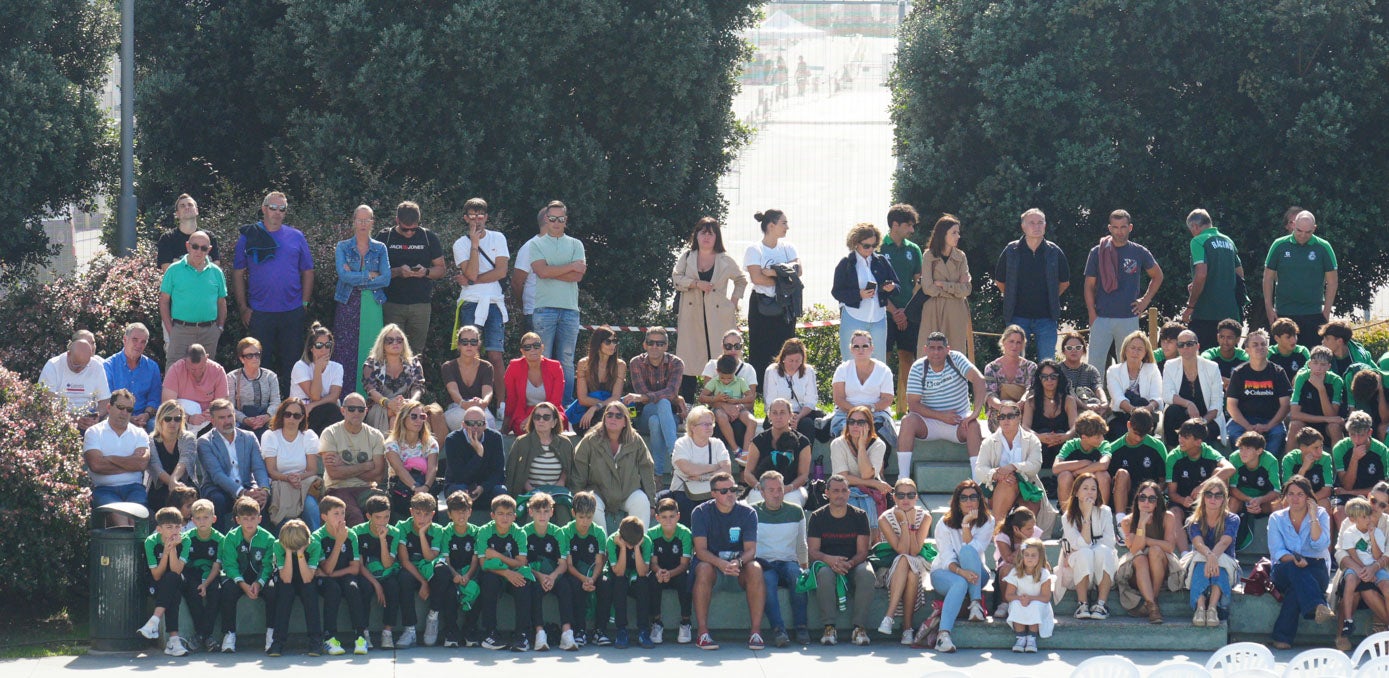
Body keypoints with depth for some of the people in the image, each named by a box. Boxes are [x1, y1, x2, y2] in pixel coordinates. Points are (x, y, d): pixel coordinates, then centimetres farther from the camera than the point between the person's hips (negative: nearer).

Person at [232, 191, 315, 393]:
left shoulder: (296, 237, 8)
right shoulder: (249, 237, 3)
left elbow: (307, 272, 11)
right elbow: (238, 274, 3)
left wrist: (304, 303, 2)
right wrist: (243, 308, -4)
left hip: (292, 313, 1)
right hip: (259, 313, -1)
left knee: (289, 361, 6)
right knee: (260, 363, 2)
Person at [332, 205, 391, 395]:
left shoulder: (380, 249, 9)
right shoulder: (343, 247, 7)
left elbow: (386, 279, -3)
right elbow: (344, 275, -9)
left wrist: (357, 279, -9)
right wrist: (370, 275, -8)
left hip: (373, 307, 1)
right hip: (348, 306, -1)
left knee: (371, 355, -2)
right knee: (345, 355, -5)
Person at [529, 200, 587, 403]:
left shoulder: (575, 245, 15)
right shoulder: (536, 244, 10)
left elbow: (578, 275, 0)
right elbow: (542, 271, -7)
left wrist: (552, 272, -5)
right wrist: (571, 267, -3)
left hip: (570, 309, 2)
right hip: (545, 308, -2)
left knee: (567, 361, 0)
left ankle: (566, 404, 0)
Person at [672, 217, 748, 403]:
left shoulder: (726, 261, 7)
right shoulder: (687, 257, 9)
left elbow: (742, 280, 20)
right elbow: (676, 278, -1)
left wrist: (735, 300, 6)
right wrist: (696, 284, -14)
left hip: (718, 316, -1)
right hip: (692, 318, 1)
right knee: (689, 365, -3)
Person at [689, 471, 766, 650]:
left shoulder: (747, 513, -4)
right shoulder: (701, 513, -7)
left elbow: (751, 550, -11)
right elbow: (701, 550, -16)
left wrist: (738, 562, -35)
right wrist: (721, 564, -36)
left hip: (740, 562, 1)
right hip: (711, 560, -1)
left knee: (755, 569, -32)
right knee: (704, 569, -36)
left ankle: (756, 632, -30)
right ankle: (702, 633, -35)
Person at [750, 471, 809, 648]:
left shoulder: (795, 512, 14)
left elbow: (802, 545, 22)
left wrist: (805, 567, 14)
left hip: (788, 562, 2)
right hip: (763, 564, -2)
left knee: (797, 574, -34)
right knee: (767, 580, -37)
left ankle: (801, 627, -31)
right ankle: (778, 629, -46)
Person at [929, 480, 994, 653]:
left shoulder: (987, 522, -2)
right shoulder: (945, 524, -5)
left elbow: (973, 551, -16)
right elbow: (947, 559, -15)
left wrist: (966, 526, -25)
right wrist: (961, 572, -34)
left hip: (975, 573, 2)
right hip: (944, 573, -2)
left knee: (967, 550, -31)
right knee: (960, 583, -38)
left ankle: (976, 604, -34)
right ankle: (943, 634, -53)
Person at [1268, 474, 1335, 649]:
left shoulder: (1320, 514, 7)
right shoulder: (1276, 518, 9)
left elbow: (1320, 545, -10)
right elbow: (1276, 551, -4)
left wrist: (1313, 517, -12)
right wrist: (1294, 560, -25)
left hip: (1316, 570, 0)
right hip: (1284, 573, 0)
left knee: (1296, 586, -37)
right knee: (1294, 569, -39)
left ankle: (1282, 637, -43)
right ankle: (1317, 606, -61)